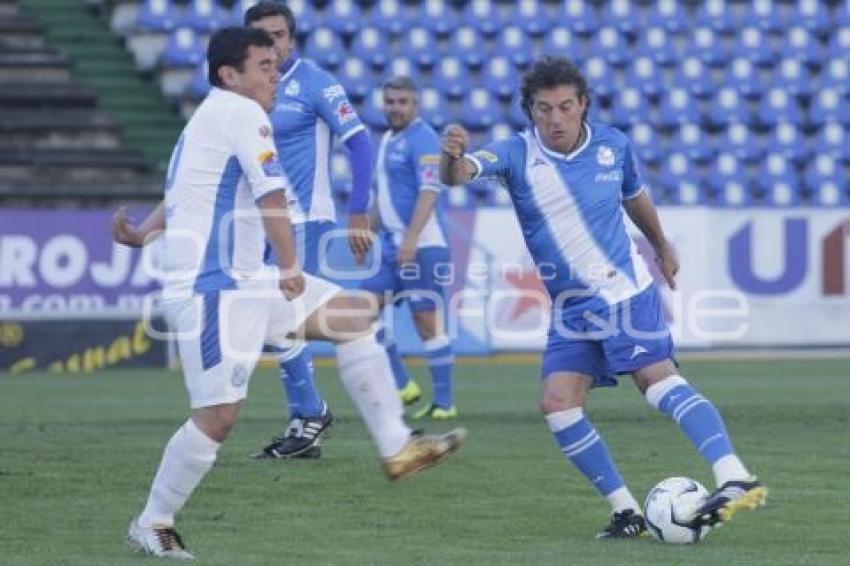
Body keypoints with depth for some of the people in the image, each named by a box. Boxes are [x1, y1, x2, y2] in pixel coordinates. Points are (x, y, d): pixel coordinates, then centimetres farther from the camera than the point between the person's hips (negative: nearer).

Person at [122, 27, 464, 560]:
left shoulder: (211, 117, 19)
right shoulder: (243, 113, -13)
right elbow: (272, 195, -22)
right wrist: (290, 268, -25)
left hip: (243, 278, 11)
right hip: (210, 289, -11)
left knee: (353, 316, 7)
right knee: (219, 415, -12)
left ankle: (397, 447, 5)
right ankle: (151, 525, 2)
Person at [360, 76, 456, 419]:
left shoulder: (422, 139, -11)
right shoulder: (388, 139, 16)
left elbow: (429, 192, -20)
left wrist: (409, 240, -28)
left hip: (420, 246, -9)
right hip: (391, 245, 9)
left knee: (426, 320, -5)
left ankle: (444, 402, 2)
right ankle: (401, 385, 12)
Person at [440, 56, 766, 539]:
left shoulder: (613, 145, -4)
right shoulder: (518, 154, -9)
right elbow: (464, 172, -30)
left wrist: (663, 248, 33)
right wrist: (452, 158, -54)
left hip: (624, 290, -3)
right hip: (569, 306, 3)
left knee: (659, 379, -19)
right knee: (559, 405, -8)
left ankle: (736, 480, -29)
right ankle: (626, 511, 1)